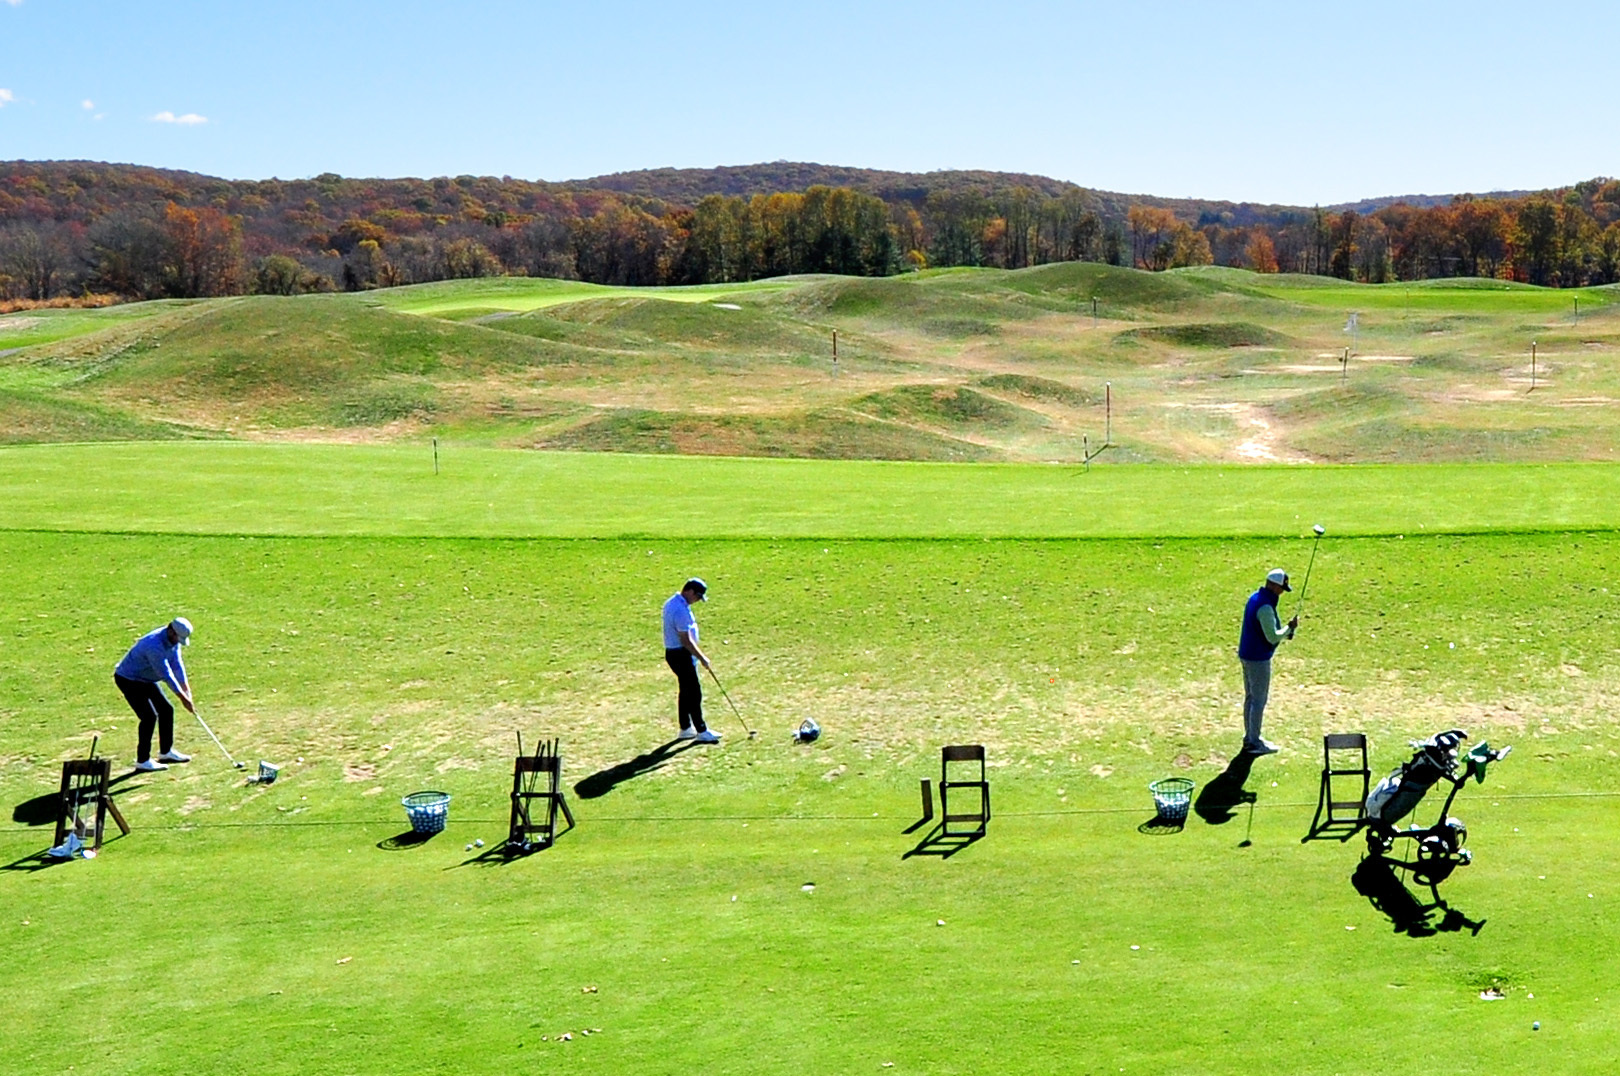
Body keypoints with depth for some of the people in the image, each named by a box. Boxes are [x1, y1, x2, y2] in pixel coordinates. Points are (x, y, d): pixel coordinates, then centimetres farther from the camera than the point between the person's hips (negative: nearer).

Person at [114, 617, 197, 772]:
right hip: (128, 680, -10)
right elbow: (166, 675, -29)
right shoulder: (155, 645, -34)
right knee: (149, 716, -15)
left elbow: (177, 664, -2)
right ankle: (143, 760, -7)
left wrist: (186, 688, -11)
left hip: (146, 680, 10)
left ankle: (166, 752, 24)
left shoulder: (173, 639, -5)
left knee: (166, 710, 10)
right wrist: (183, 698, -23)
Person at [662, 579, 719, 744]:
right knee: (694, 693, -4)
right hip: (681, 655, -11)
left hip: (673, 652, 11)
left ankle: (685, 728, 24)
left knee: (686, 691, 17)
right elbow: (686, 640, -23)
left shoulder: (672, 603, 10)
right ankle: (701, 731, 2)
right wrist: (702, 658, -15)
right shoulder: (681, 610, -23)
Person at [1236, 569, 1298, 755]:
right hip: (1258, 659, -10)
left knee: (1251, 697, 18)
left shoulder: (1255, 598, 6)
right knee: (1259, 700, 0)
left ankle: (1250, 737, 29)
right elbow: (1272, 637, -24)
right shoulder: (1265, 606, -24)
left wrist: (1286, 632, 7)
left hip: (1246, 655, 10)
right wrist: (1290, 628, -10)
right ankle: (1254, 743, 8)